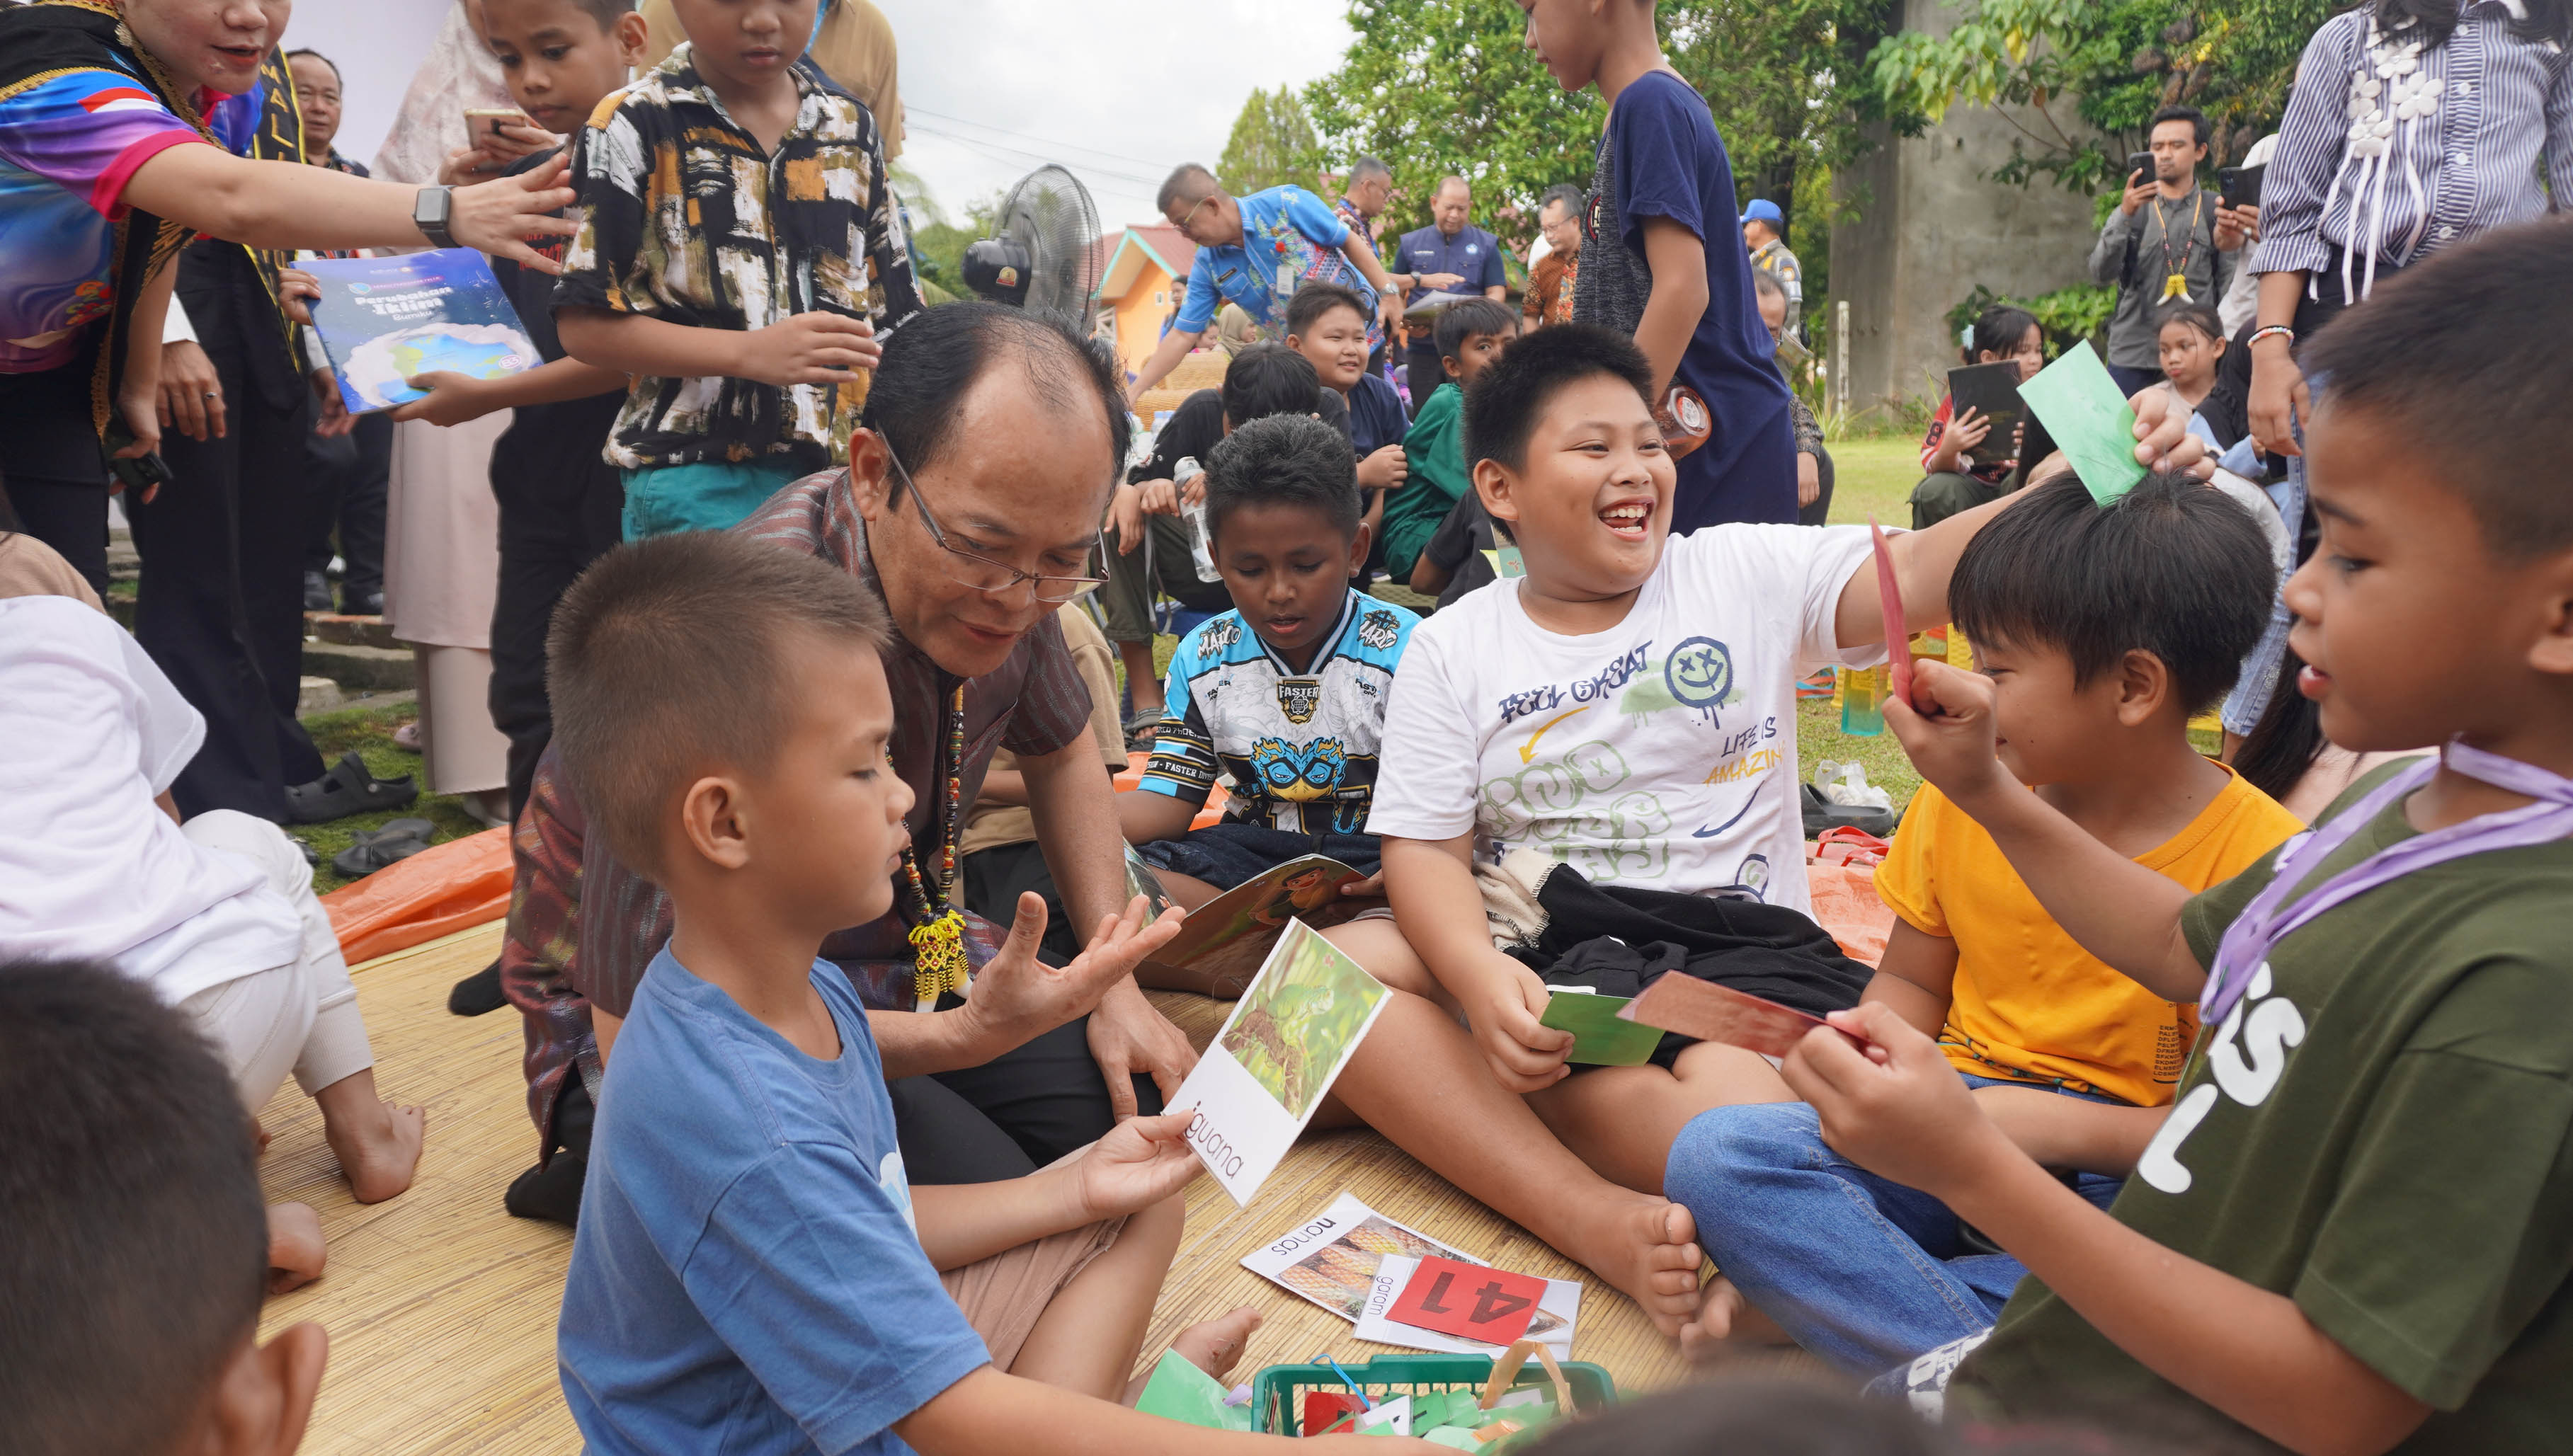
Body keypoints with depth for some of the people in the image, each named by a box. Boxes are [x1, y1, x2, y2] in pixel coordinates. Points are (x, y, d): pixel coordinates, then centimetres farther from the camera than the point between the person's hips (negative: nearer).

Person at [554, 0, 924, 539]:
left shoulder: (852, 128, 13)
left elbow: (893, 318, 15)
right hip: (696, 479, -4)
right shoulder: (634, 126, -1)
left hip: (841, 470, 4)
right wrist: (749, 352, -18)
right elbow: (585, 325, -7)